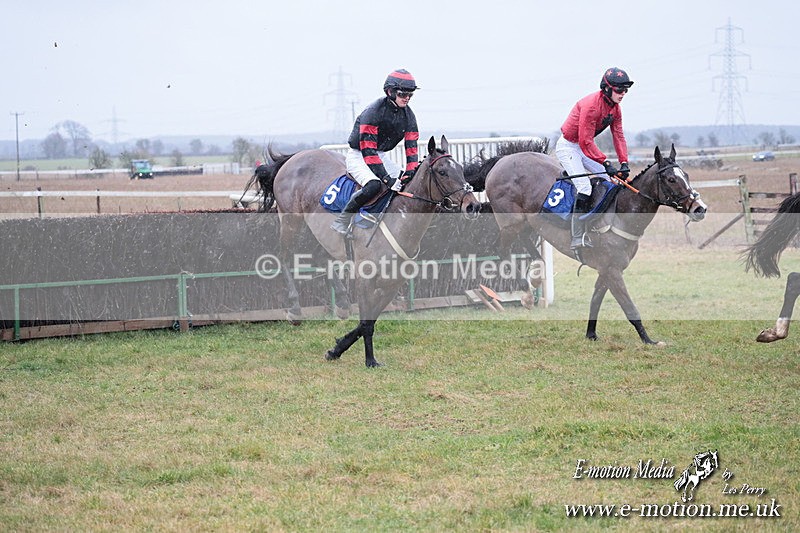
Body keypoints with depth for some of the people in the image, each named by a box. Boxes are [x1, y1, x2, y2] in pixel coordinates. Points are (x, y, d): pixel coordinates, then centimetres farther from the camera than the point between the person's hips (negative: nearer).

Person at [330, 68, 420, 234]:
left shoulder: (408, 115, -2)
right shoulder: (373, 112, -25)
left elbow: (412, 147, 0)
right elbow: (368, 149, -28)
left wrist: (410, 173, -17)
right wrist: (387, 178, -33)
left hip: (381, 157, 8)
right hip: (358, 156, -8)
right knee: (374, 185, -34)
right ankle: (342, 221, -21)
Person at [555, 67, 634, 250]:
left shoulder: (615, 108, 0)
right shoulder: (591, 105, -29)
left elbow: (618, 136, -1)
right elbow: (586, 142, -31)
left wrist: (624, 163, -15)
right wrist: (606, 162, -35)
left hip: (585, 146, 9)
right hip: (568, 147, -9)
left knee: (611, 177, 4)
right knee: (584, 187, -20)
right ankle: (577, 239, -21)